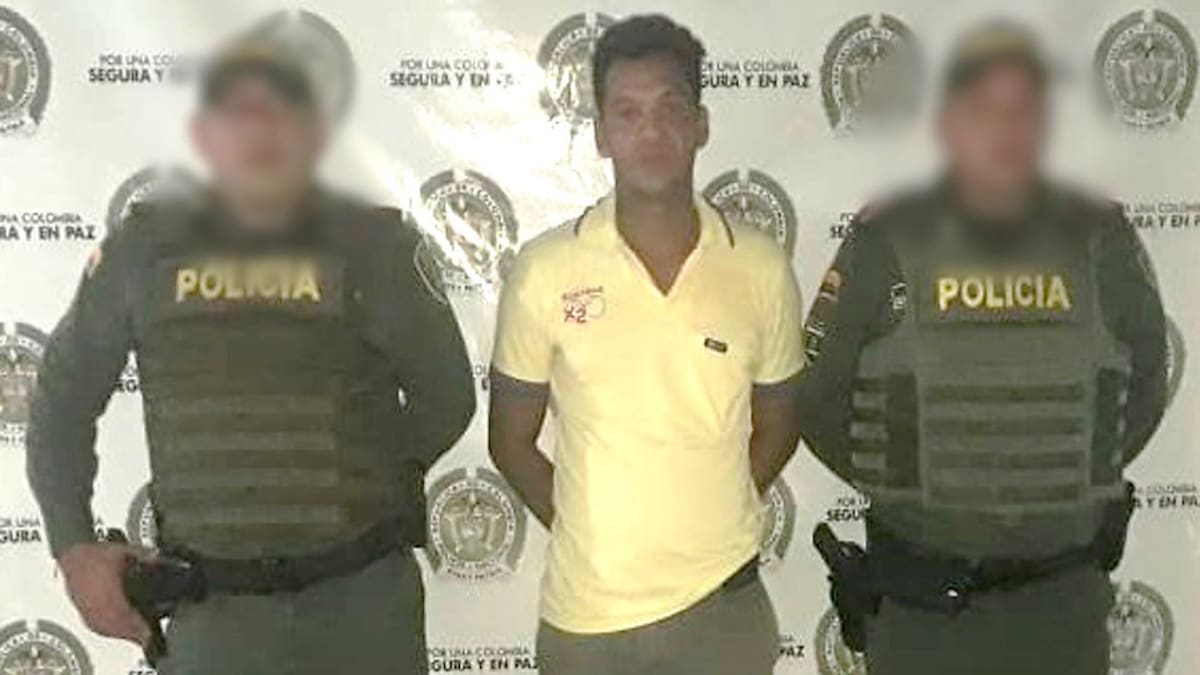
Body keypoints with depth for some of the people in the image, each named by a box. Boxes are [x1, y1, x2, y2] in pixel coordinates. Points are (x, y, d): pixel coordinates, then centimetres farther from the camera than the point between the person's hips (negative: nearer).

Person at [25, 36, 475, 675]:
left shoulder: (378, 246, -3)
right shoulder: (143, 250, 0)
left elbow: (447, 398, 6)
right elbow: (63, 397, 11)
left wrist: (354, 493, 1)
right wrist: (74, 548, 5)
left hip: (366, 603, 0)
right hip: (212, 609, 1)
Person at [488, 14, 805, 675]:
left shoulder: (762, 268, -3)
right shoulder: (544, 272, -7)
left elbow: (777, 423, 9)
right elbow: (511, 440, 2)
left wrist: (704, 518, 2)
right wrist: (587, 530, -2)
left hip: (724, 603, 1)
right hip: (587, 617, -1)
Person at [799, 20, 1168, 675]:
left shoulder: (1102, 240, -2)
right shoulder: (884, 245, -7)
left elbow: (1143, 383, 11)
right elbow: (818, 399, 0)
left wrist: (1074, 486, 5)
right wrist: (908, 491, 1)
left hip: (1063, 595, 2)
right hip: (918, 600, -1)